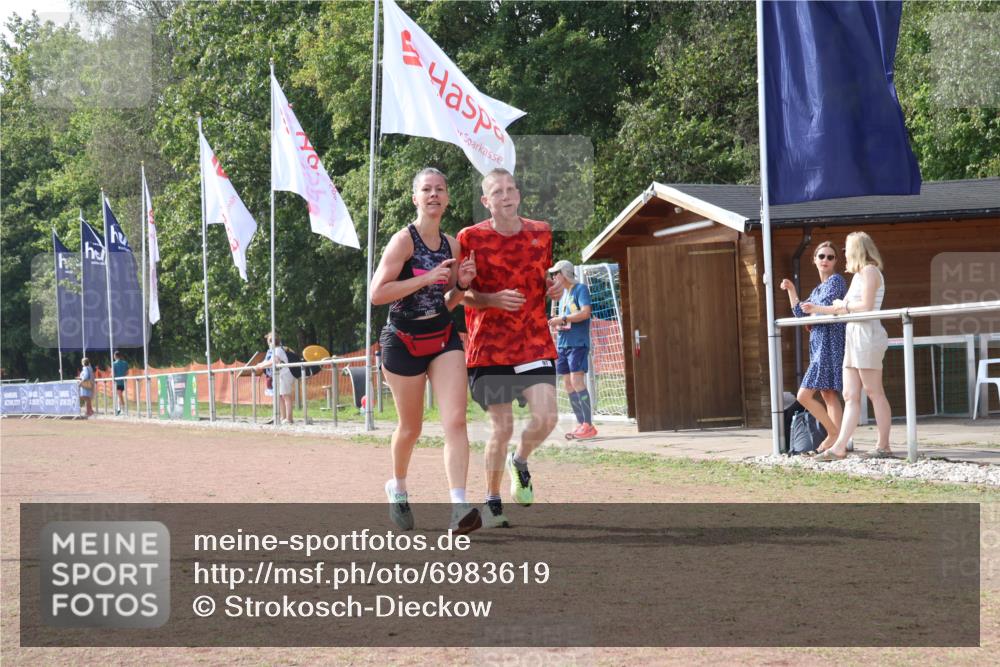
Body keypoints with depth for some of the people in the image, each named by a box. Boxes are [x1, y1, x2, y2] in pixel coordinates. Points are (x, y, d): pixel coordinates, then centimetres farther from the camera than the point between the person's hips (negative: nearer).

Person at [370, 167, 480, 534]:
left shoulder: (452, 245, 7)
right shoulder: (404, 240, -12)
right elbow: (377, 294, -20)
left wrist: (461, 284, -3)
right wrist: (427, 278, -22)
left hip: (444, 338, 4)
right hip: (404, 340, -4)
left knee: (456, 420, -13)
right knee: (411, 427, 9)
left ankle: (459, 507, -21)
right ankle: (398, 487, 38)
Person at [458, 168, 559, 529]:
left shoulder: (541, 233, 7)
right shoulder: (470, 238, -4)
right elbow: (459, 293, 0)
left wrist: (554, 284, -2)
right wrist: (494, 300, -17)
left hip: (535, 343, 3)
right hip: (490, 346, -3)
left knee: (546, 417, -12)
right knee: (501, 427, -2)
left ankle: (520, 460, 22)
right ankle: (492, 502, 17)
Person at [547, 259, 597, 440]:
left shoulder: (580, 289, -6)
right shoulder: (563, 292, 19)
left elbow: (585, 312, -20)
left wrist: (562, 319, -17)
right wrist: (555, 323, 5)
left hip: (578, 343, -9)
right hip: (562, 343, 9)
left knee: (576, 381, -15)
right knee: (568, 383, 5)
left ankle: (588, 425, -14)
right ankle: (581, 424, 8)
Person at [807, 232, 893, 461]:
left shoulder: (869, 272, -7)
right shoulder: (859, 275, 22)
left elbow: (866, 307, -17)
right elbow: (845, 308, 26)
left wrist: (843, 305, -3)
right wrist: (817, 309, 30)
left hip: (867, 336, -10)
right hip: (854, 338, 10)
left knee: (874, 393, -6)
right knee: (850, 396, 3)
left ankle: (884, 446, -4)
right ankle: (839, 448, -1)